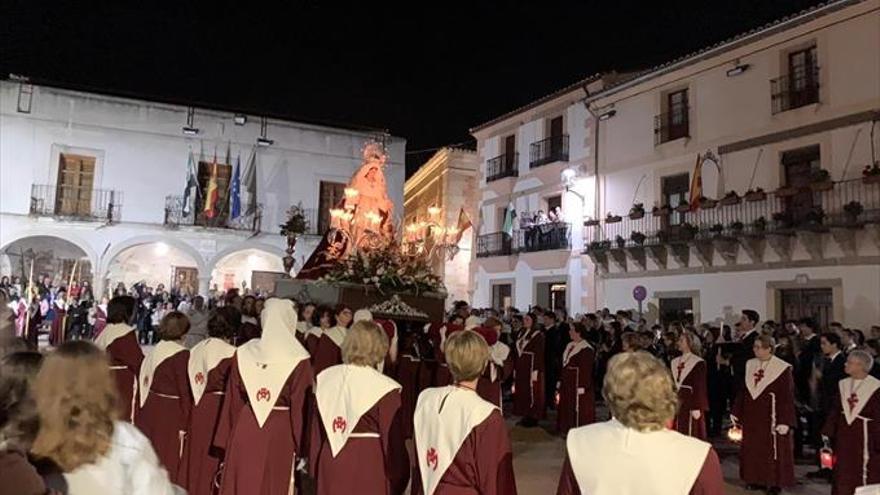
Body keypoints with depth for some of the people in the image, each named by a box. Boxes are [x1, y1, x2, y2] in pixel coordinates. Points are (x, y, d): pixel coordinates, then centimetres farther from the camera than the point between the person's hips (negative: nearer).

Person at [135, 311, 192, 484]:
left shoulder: (153, 352, 5)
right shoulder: (182, 355, -15)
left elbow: (143, 384, 10)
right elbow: (185, 392, -14)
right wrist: (184, 425, -9)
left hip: (147, 410, 7)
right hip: (169, 414, -7)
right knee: (168, 463, 4)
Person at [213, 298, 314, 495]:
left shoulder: (243, 353, 0)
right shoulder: (298, 359, -12)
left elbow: (233, 400, 6)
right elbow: (300, 406, -9)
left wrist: (228, 437, 14)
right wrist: (300, 446, -1)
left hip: (244, 429, 4)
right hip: (279, 433, -3)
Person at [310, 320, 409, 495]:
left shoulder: (325, 378, 1)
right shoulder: (384, 388, -15)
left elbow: (316, 431, 8)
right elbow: (393, 440, -9)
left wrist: (315, 468, 19)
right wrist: (398, 480, 3)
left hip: (330, 461, 5)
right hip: (369, 465, -5)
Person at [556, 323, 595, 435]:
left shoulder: (586, 349, -17)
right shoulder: (570, 346, 10)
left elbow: (586, 369, -20)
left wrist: (582, 386, -22)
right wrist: (560, 381, 14)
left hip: (578, 383, -9)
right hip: (568, 383, 9)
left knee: (579, 409, -1)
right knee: (567, 407, 16)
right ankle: (567, 429, 27)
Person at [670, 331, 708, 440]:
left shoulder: (698, 363, -8)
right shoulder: (675, 362, 12)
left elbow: (700, 387, -10)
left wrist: (697, 408, -14)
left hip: (690, 404, -6)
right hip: (676, 404, 6)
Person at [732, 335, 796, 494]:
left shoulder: (783, 368, -12)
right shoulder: (750, 365, 4)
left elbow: (787, 397, -13)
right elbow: (743, 391, 9)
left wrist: (785, 422, -18)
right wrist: (736, 413, 8)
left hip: (771, 416, -5)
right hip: (751, 415, 6)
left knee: (772, 450, 4)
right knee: (752, 449, 12)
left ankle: (774, 482, 17)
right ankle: (755, 478, 25)